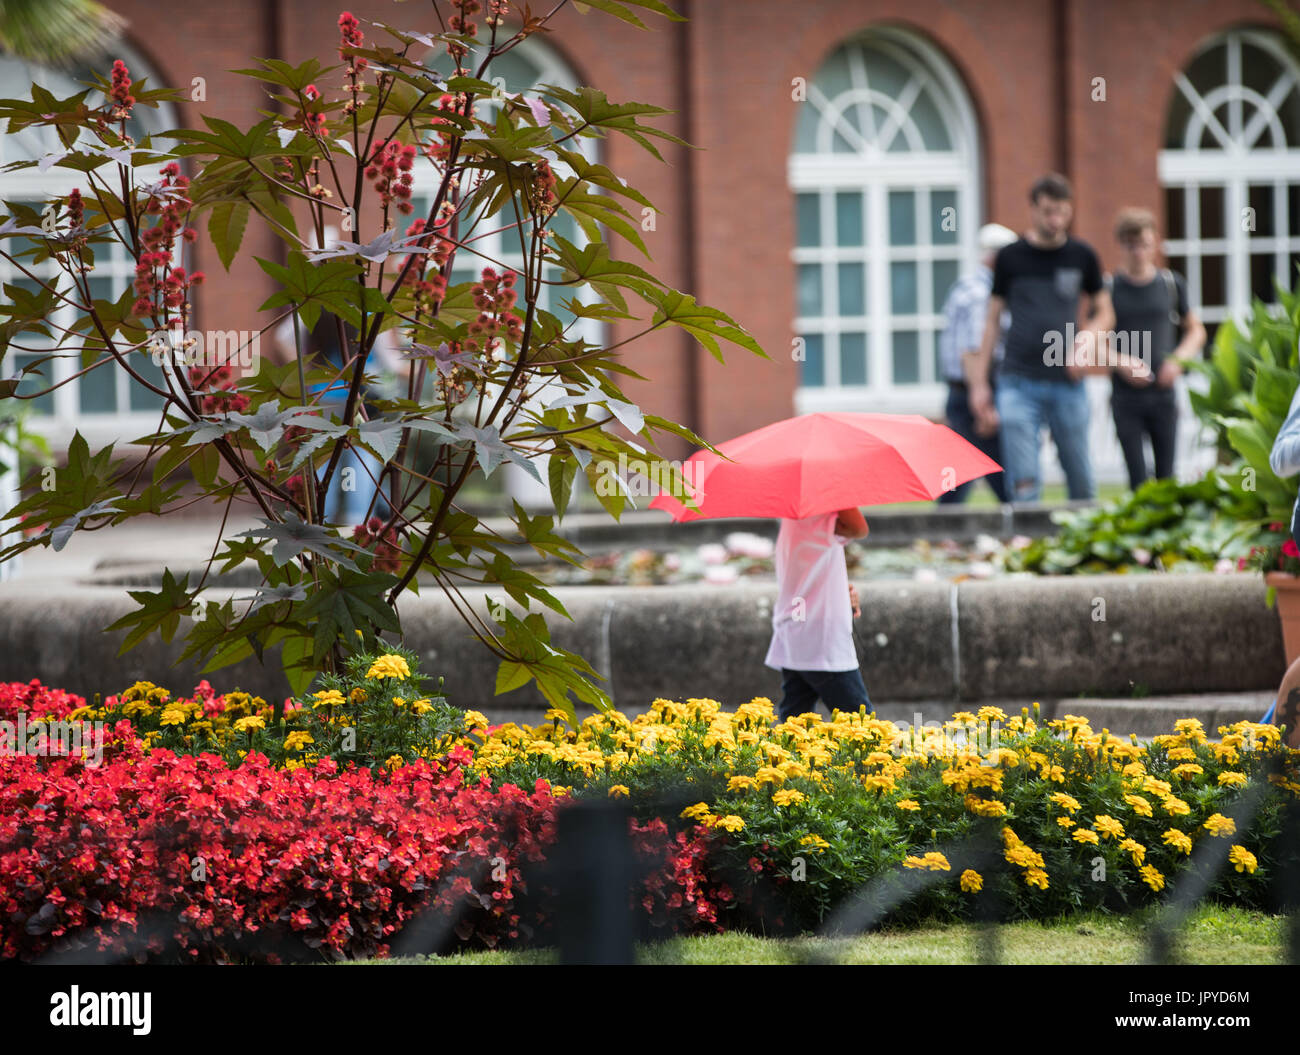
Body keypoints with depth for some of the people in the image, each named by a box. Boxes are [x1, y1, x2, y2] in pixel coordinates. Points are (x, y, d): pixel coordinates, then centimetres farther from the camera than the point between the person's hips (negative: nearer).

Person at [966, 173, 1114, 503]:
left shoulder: (1082, 256, 6)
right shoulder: (1011, 258, 4)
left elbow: (1104, 312, 17)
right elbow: (993, 320, 9)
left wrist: (1089, 337, -7)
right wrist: (979, 384, 5)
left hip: (1067, 382, 1)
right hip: (1019, 383, -1)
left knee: (1082, 483, 5)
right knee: (1023, 484, -9)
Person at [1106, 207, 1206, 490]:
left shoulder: (1171, 284, 6)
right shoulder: (1109, 287, -1)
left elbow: (1196, 331, 16)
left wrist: (1178, 359, -3)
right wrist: (1122, 363, -15)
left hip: (1163, 394, 2)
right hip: (1125, 397, -2)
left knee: (1166, 474, 3)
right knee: (1137, 475, -5)